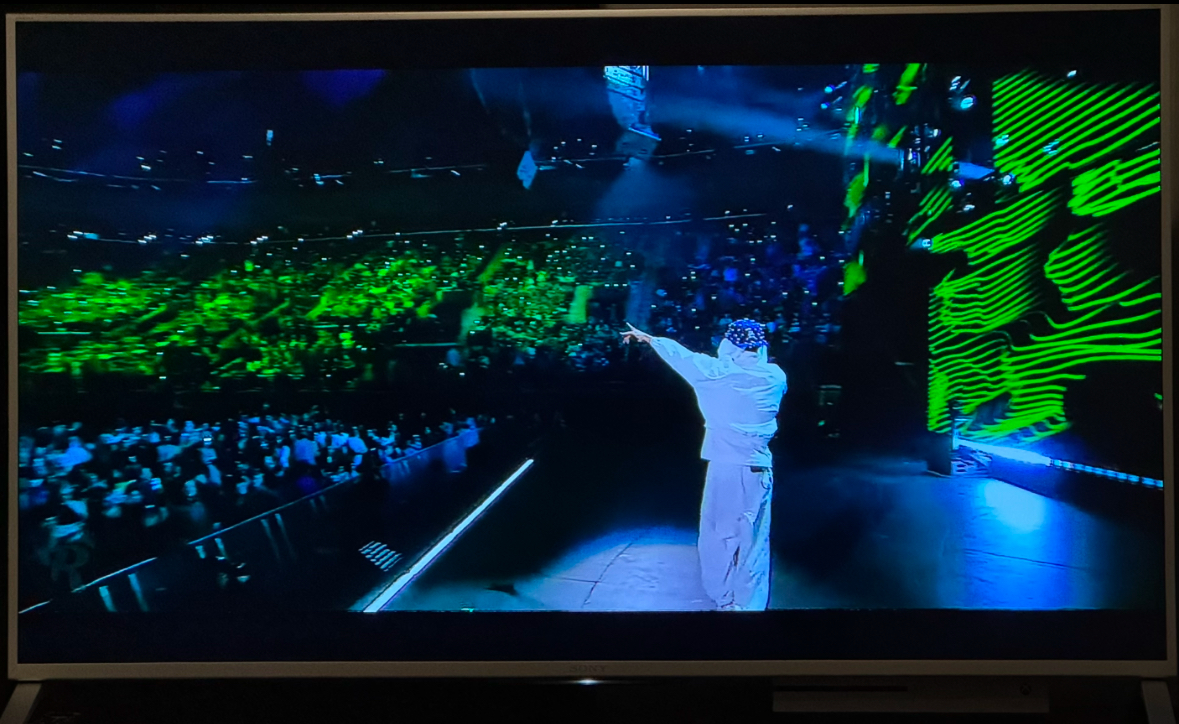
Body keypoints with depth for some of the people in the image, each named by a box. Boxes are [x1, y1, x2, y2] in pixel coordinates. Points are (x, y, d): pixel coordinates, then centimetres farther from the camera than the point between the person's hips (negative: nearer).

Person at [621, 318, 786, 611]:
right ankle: (748, 604, 15)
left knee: (718, 534, 11)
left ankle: (725, 600, 20)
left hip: (726, 468, -3)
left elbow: (683, 357, 1)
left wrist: (648, 338, 14)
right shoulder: (775, 378, 0)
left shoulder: (723, 372, -10)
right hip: (760, 469, 3)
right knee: (752, 540, 8)